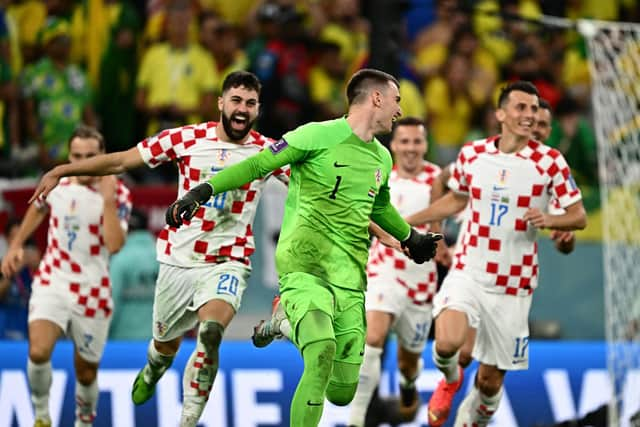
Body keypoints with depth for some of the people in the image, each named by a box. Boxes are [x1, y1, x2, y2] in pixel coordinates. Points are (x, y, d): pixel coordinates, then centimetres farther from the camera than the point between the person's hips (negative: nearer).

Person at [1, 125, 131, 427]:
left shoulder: (118, 194, -11)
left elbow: (115, 245, -25)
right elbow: (37, 209, 24)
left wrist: (108, 201, -29)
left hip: (92, 294, -1)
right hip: (52, 284, 1)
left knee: (86, 372, 8)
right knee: (38, 352, -23)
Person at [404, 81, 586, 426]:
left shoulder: (550, 161, -6)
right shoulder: (472, 153, 1)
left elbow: (579, 216, -4)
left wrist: (549, 220, -25)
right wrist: (401, 221, 18)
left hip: (513, 285, -1)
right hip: (467, 272, 1)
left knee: (490, 380, 4)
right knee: (448, 342, -25)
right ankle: (451, 379, 11)